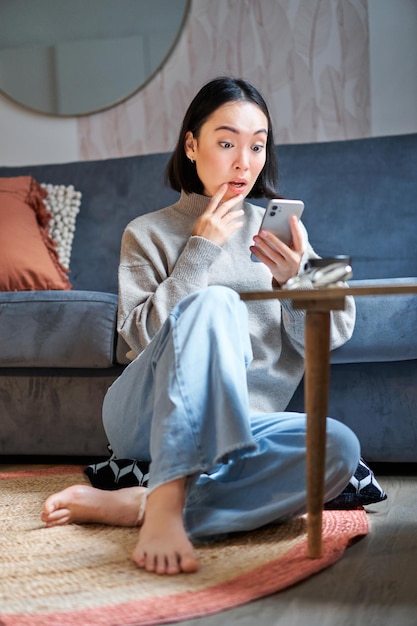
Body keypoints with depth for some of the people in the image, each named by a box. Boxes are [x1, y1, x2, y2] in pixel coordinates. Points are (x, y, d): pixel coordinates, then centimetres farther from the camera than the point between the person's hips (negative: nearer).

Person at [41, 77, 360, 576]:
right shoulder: (148, 233, 8)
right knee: (214, 302, -31)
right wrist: (200, 252, -11)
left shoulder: (278, 229, 13)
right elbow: (141, 334, -6)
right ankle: (165, 503, -41)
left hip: (238, 423, 3)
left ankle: (130, 505, -31)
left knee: (338, 447, -30)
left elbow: (327, 339, 5)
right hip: (146, 418, -2)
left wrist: (295, 280, -15)